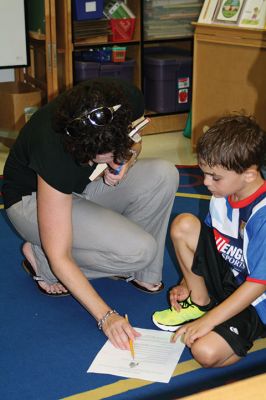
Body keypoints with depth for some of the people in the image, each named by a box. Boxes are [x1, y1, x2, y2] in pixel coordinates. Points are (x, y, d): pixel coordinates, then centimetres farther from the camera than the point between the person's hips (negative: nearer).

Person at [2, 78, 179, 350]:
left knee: (164, 175, -23)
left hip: (84, 185, 6)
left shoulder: (128, 101, -26)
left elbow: (133, 142, 2)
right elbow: (59, 255, -33)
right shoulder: (54, 151, -40)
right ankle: (41, 261, -5)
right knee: (139, 250, -26)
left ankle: (141, 273, -5)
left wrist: (127, 160, -23)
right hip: (32, 200, -6)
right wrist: (105, 315, -36)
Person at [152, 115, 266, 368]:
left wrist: (207, 322, -25)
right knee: (183, 225, -11)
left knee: (206, 352, -32)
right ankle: (199, 302, 2)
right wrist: (188, 284, 6)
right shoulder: (223, 196, -5)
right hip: (226, 278, 8)